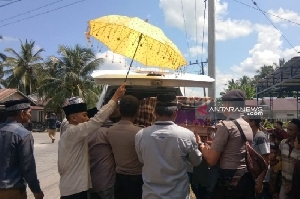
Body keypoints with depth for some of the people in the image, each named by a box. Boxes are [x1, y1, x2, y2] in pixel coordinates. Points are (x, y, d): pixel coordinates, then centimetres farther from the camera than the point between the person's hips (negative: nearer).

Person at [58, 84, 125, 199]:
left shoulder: (67, 134, 13)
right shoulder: (74, 132, -18)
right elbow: (98, 119, -25)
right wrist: (116, 97, -22)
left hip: (70, 187, 10)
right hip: (75, 189, -10)